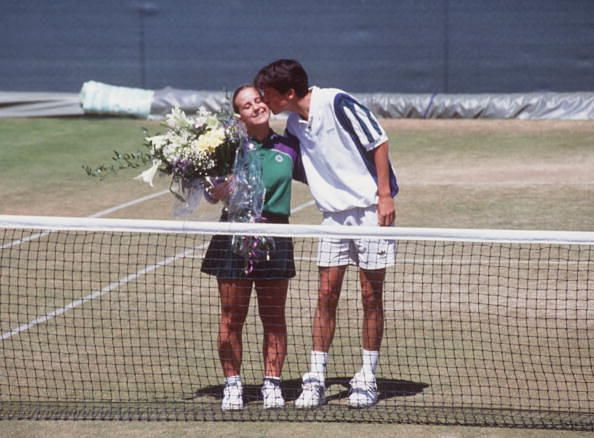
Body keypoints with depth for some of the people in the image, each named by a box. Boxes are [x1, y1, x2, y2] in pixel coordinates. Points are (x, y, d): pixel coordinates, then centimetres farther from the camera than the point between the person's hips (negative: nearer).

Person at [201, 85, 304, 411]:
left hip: (275, 235, 2)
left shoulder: (288, 149, 7)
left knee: (273, 317, 6)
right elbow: (212, 196, 4)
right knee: (232, 316, 2)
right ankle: (232, 385, 10)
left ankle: (272, 384, 15)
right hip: (234, 236, -2)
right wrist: (222, 188, -18)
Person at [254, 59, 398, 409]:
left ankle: (367, 379, 10)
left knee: (371, 295, 1)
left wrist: (385, 195, -16)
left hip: (371, 209, -6)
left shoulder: (337, 103, -15)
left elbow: (378, 142, -12)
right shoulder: (294, 126, 7)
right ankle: (316, 380, 5)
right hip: (334, 213, 6)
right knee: (327, 295, 1)